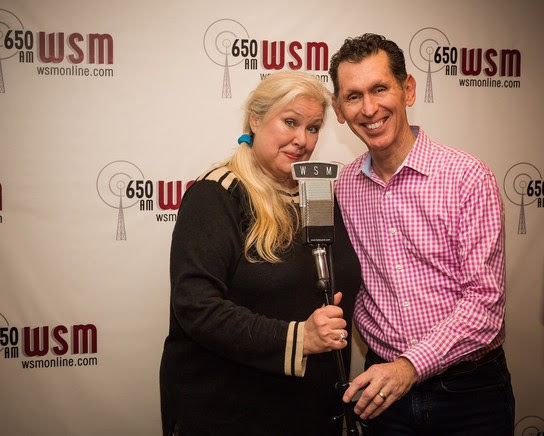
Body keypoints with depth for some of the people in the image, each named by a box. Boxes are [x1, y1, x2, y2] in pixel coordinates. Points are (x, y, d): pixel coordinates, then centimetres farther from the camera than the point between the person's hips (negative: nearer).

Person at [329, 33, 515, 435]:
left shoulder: (468, 177, -13)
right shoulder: (345, 186, 1)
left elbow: (484, 299, -16)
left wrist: (411, 365, -24)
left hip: (468, 391, -3)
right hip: (385, 389, 3)